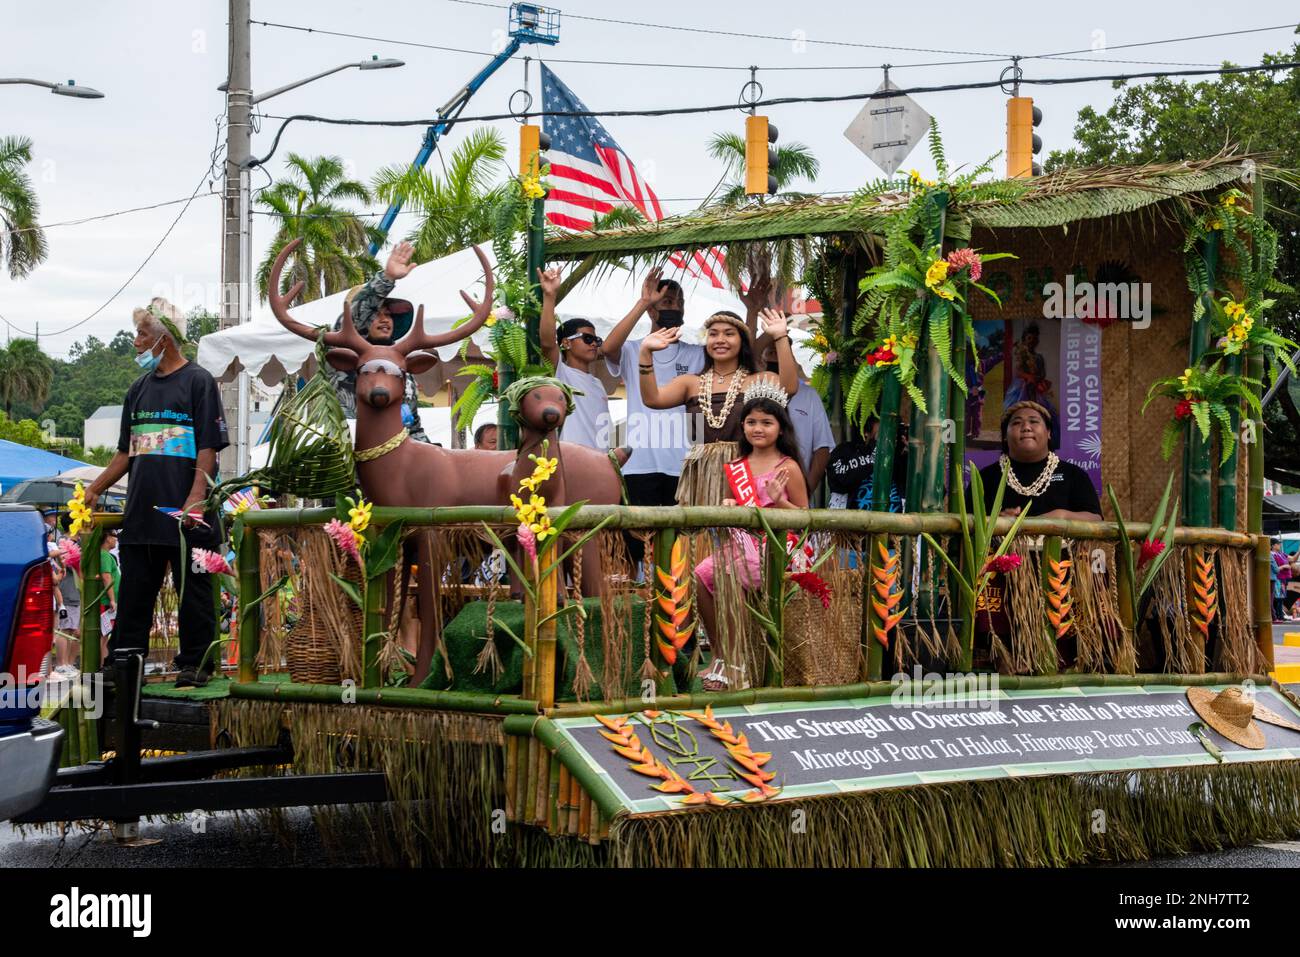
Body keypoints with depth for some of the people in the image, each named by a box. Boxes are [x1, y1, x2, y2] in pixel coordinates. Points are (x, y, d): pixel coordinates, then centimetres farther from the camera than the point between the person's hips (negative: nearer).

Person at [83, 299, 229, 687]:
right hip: (141, 512, 6)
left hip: (184, 516, -6)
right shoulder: (139, 389, 17)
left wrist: (195, 500, -18)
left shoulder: (198, 381, -2)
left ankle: (194, 665, 7)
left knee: (193, 592, 0)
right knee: (134, 591, 8)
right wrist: (94, 490, 13)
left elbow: (208, 449, -8)